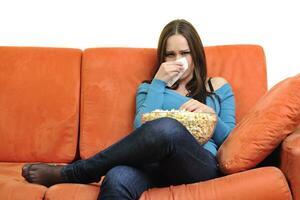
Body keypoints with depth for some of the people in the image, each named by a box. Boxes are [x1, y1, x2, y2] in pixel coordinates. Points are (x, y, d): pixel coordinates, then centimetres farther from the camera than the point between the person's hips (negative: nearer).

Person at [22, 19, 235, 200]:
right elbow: (142, 128, 6)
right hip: (152, 160, 1)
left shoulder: (218, 86, 25)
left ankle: (67, 174, -25)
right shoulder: (149, 87, 26)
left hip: (202, 163, 0)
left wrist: (209, 113, -2)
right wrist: (158, 82, 5)